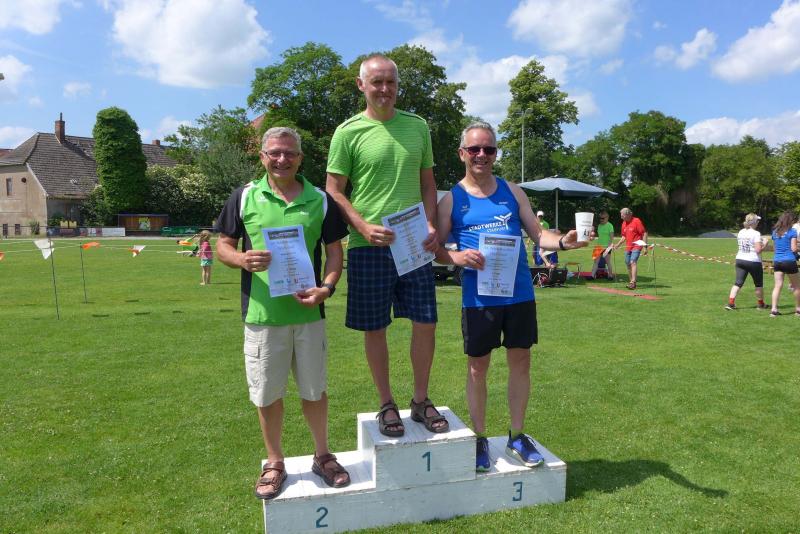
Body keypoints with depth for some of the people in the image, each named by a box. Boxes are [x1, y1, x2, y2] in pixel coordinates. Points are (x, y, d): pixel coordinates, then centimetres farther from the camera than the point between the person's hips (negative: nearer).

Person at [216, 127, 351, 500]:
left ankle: (322, 456, 34)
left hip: (308, 313, 1)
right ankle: (274, 463, 32)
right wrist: (243, 259, -18)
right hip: (261, 314, 0)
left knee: (315, 389, 14)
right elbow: (223, 245, 5)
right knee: (267, 394, 11)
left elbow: (334, 251, 4)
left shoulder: (320, 200, 3)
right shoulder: (244, 197, 1)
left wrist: (326, 287, -14)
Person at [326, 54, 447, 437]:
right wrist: (365, 229, -17)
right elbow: (334, 191, -3)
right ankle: (387, 404, 24)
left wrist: (430, 225, -1)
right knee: (374, 329, 6)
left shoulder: (417, 127, 11)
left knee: (426, 322, 5)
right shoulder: (348, 132, -1)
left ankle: (421, 401, 24)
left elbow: (428, 184, 15)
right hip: (368, 247, -3)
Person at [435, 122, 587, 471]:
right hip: (478, 297, -2)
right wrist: (456, 256, -21)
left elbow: (538, 234, 6)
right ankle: (479, 439, 25)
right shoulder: (452, 200, 1)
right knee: (478, 366, 8)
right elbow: (436, 249, 0)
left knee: (520, 361, 10)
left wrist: (562, 242, -14)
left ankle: (516, 436, 28)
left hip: (520, 294, 3)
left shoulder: (512, 192, 8)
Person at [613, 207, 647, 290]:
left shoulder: (636, 221, -11)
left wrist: (645, 247, -14)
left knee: (633, 262, -20)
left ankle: (633, 282, -25)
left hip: (636, 246, -7)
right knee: (628, 264, 10)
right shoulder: (624, 223, 10)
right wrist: (618, 245, 9)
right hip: (628, 247, 7)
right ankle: (630, 281, 22)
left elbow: (644, 234, -10)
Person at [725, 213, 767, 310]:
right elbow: (758, 250, -18)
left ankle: (730, 303, -8)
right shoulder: (756, 233, -14)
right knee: (759, 284, 13)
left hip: (740, 259, 5)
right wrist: (764, 244, -1)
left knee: (738, 282, 3)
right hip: (753, 261, -5)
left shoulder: (741, 232, 7)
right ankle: (761, 304, 25)